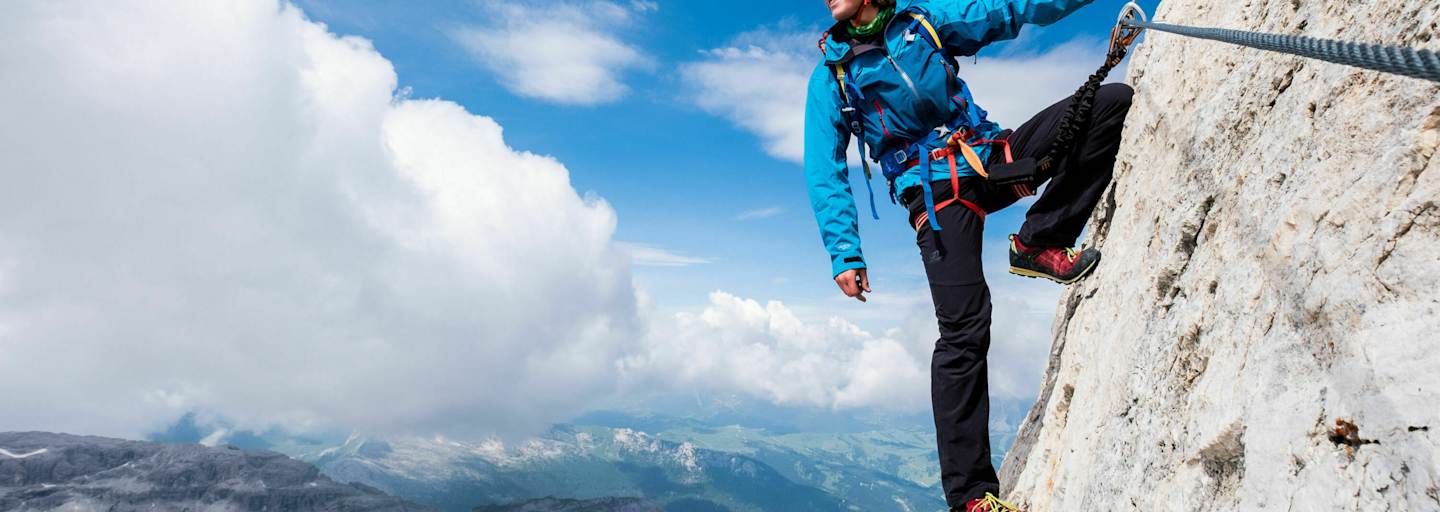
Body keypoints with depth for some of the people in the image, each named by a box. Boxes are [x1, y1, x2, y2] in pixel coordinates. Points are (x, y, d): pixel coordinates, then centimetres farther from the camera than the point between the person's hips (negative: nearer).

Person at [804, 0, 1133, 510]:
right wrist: (843, 253, -13)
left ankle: (1039, 244, -8)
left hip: (992, 158, 5)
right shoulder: (831, 75, 3)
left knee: (1111, 99, -9)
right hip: (937, 193, -4)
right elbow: (824, 171, -3)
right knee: (964, 326, -18)